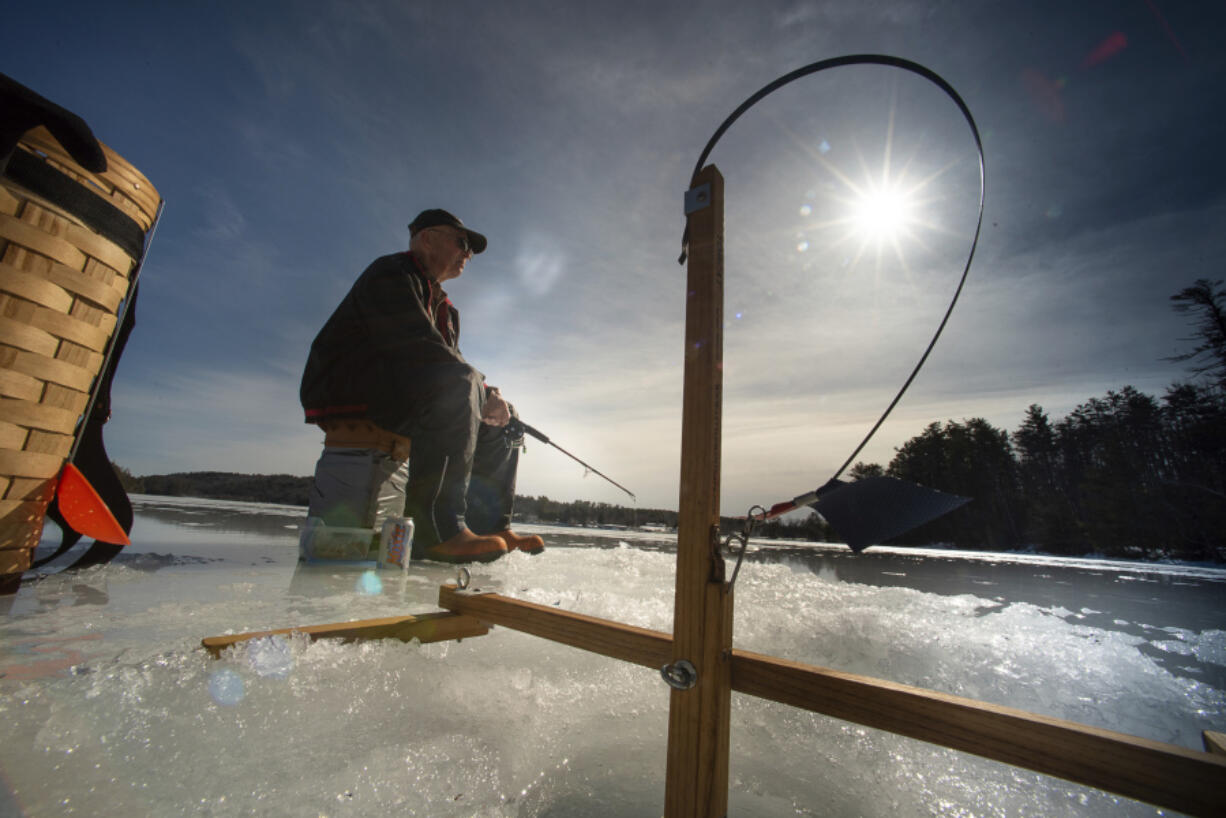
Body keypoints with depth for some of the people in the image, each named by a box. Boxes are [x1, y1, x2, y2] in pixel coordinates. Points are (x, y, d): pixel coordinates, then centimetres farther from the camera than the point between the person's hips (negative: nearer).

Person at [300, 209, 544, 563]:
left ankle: (492, 528, 6)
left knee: (497, 429, 6)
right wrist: (483, 394, -19)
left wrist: (488, 396, -4)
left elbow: (456, 367, 16)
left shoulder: (445, 308, 23)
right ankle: (438, 530, -36)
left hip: (398, 407, 10)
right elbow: (421, 350, -23)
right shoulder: (390, 274, -7)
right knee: (457, 383, -34)